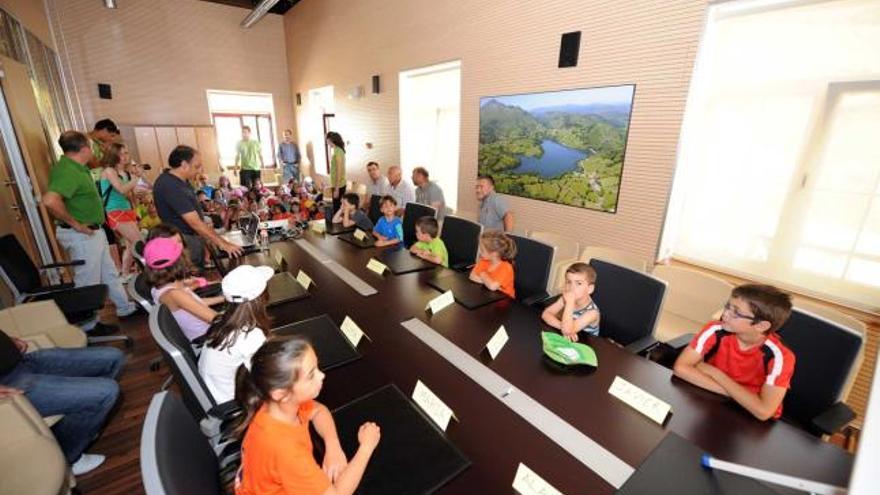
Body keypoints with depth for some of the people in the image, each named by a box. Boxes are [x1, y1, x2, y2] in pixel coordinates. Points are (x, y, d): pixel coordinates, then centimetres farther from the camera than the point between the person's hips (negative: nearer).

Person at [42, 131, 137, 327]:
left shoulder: (76, 167, 6)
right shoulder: (67, 171, -24)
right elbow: (50, 200, -36)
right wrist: (74, 223, -25)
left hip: (93, 231, 10)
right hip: (81, 235, -10)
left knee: (109, 273, 20)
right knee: (89, 282, 4)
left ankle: (125, 307, 35)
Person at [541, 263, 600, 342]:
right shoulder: (565, 299, -8)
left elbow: (567, 331, -29)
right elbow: (546, 314, -10)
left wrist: (570, 302, -32)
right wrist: (563, 327, -24)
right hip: (564, 340, 4)